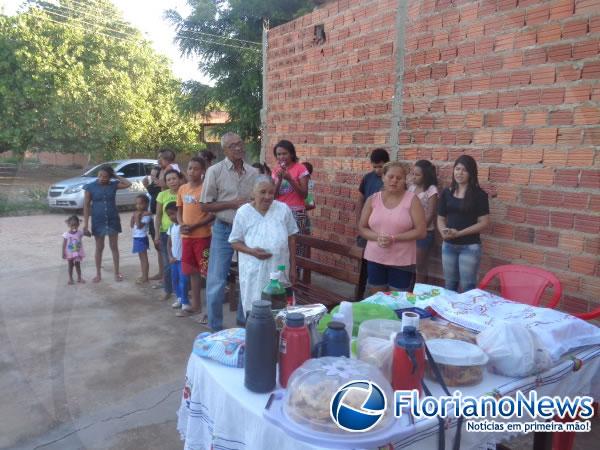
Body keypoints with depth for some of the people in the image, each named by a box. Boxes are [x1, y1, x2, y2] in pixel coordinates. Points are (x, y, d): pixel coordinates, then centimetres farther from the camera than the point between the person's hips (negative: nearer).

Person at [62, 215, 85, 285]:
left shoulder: (80, 233, -9)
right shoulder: (66, 234, -14)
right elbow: (64, 245, -10)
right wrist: (63, 253, -10)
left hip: (78, 253, 2)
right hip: (70, 254, -2)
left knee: (78, 265, 12)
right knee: (70, 266, 9)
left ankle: (79, 278, 22)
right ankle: (70, 279, 19)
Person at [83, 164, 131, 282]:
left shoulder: (113, 185, -2)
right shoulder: (90, 187, -7)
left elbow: (128, 184, -14)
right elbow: (86, 206, -6)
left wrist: (116, 176, -9)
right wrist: (85, 225, -9)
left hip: (113, 220, 1)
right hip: (98, 221, -1)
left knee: (114, 247, 9)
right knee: (99, 248, 9)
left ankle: (117, 273, 19)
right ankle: (98, 274, 21)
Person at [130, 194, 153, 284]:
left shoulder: (147, 214, -15)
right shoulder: (137, 213, 11)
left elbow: (139, 226, -21)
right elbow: (132, 225, 12)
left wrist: (137, 217, -21)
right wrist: (133, 217, 0)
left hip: (141, 238, -9)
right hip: (137, 238, 9)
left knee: (144, 258, -3)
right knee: (141, 258, 14)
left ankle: (145, 277, 2)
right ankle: (144, 276, 22)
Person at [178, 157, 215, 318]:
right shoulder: (182, 189, 10)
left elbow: (212, 214, -13)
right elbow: (179, 211, 16)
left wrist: (194, 226, -18)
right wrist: (181, 225, -4)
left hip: (202, 236, -7)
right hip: (186, 236, 7)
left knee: (207, 271, -3)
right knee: (192, 271, 14)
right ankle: (196, 304, 26)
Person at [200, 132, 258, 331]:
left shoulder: (253, 172, 4)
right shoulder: (215, 171, -7)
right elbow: (205, 205, -6)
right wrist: (232, 204, -16)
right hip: (223, 230, -3)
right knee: (217, 281, 0)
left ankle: (244, 320, 31)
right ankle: (215, 327, 16)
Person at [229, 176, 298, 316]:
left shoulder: (283, 209, -2)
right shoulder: (243, 212, -5)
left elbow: (290, 239, 5)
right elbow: (235, 242, 1)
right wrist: (251, 251, -18)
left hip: (278, 269, 1)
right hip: (253, 272, -1)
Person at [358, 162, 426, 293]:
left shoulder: (411, 199, -5)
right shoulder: (372, 199, 2)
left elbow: (421, 231, -9)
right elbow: (361, 228, 6)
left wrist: (394, 238, -18)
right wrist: (377, 237, -14)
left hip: (402, 262, -2)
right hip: (375, 259, 3)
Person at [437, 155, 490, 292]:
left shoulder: (479, 194, -8)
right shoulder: (447, 193, 4)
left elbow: (484, 222, -11)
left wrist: (459, 233, -17)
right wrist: (444, 231, -13)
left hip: (470, 246, -4)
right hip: (448, 245, 4)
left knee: (468, 287, 3)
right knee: (449, 285, 16)